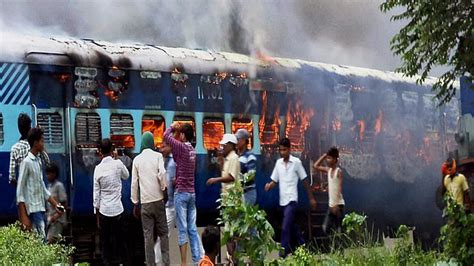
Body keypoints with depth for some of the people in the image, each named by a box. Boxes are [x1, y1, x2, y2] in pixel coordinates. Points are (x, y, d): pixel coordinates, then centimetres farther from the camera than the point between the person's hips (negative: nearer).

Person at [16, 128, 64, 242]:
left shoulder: (38, 161, 14)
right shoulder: (26, 162, -12)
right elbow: (20, 191, -13)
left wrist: (55, 204, 17)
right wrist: (23, 217, -17)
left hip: (41, 209, 9)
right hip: (33, 210, -8)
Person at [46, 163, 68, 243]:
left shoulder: (59, 185, -9)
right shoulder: (49, 185, 15)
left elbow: (64, 204, -12)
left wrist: (56, 215, -20)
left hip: (58, 220, -8)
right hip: (51, 219, 8)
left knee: (51, 241, -18)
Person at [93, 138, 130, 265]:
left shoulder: (98, 168, -5)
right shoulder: (118, 164, -7)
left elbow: (96, 194, -2)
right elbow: (126, 176, 16)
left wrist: (97, 214, 7)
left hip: (103, 210, 0)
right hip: (117, 209, 0)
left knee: (105, 242, 6)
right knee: (119, 240, 9)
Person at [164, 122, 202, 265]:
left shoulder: (181, 147, -12)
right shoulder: (192, 150, 10)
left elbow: (166, 136, -12)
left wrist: (172, 126, 3)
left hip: (181, 193, -7)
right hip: (192, 193, 7)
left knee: (183, 230, -5)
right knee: (192, 229, 8)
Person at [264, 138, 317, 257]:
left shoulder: (296, 162, -6)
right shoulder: (278, 163, 8)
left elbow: (305, 180, 0)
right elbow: (274, 181, 11)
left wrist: (311, 198, 4)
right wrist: (269, 185, -13)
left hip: (291, 199, -6)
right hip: (283, 200, 6)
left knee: (285, 227, -14)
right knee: (291, 226, 16)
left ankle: (284, 253, -13)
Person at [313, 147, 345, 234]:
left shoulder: (339, 171, -11)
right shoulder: (328, 170, 9)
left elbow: (340, 188, -16)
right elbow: (316, 166, 16)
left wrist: (336, 204, -22)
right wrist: (324, 155, 7)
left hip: (338, 205, -7)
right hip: (331, 205, 7)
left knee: (338, 229, -4)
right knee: (325, 228, 3)